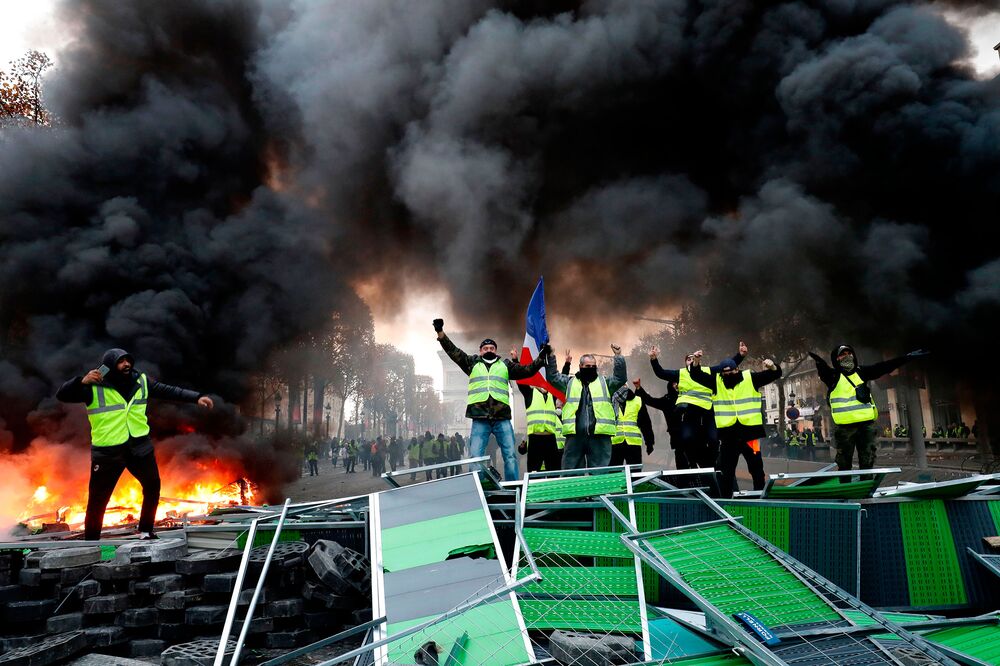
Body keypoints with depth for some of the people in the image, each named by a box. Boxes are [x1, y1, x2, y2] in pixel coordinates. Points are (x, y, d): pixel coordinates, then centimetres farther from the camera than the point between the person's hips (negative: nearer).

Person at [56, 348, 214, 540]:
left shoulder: (141, 381, 1)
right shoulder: (94, 387, -11)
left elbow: (169, 391, 4)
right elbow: (62, 396, -14)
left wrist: (196, 397, -4)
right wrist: (82, 382, -32)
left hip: (139, 446, 5)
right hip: (107, 452, -4)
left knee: (153, 486, 14)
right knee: (98, 499, 3)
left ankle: (145, 531, 32)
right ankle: (91, 541, 20)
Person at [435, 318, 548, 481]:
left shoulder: (505, 365, 18)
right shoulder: (472, 363, 16)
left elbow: (527, 370, 16)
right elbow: (453, 351, 11)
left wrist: (541, 358, 4)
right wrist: (441, 333, 2)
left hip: (502, 418, 1)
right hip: (480, 419, -1)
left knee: (510, 456, -1)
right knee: (475, 458, -5)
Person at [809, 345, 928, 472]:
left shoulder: (861, 372, 12)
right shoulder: (833, 375, -1)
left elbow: (882, 367, 8)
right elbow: (823, 370, -21)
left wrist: (906, 358, 1)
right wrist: (819, 362, -45)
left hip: (866, 424, 4)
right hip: (844, 426, -4)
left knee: (867, 462, 9)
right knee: (844, 463, 3)